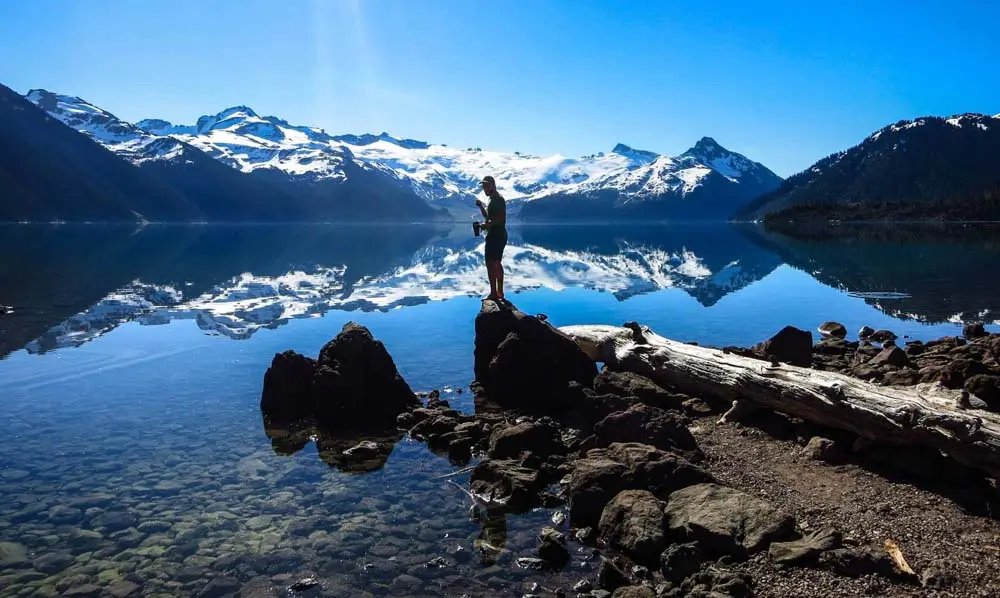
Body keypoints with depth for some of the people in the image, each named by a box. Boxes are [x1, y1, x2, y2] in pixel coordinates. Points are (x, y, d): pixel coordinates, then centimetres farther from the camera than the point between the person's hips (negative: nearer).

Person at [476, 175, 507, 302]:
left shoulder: (498, 199, -13)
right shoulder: (493, 199, 18)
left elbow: (502, 218, -22)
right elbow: (488, 216, 25)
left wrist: (489, 224, -24)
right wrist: (481, 206, 12)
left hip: (496, 236, -11)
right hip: (496, 235, 11)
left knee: (491, 263, -13)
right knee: (496, 263, 16)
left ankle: (494, 293, -14)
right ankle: (499, 293, 23)